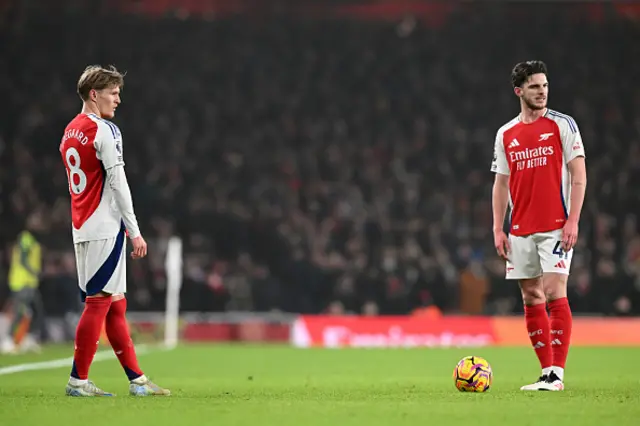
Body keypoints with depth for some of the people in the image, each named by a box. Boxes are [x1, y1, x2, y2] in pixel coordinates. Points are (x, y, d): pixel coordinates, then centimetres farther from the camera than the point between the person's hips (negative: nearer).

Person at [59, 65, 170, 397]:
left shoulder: (70, 132, 16)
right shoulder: (104, 130, -11)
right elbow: (118, 182, -14)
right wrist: (134, 230, -12)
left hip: (82, 228, 9)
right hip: (106, 228, -9)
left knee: (115, 306, 9)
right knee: (98, 302, -6)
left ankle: (137, 380, 12)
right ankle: (78, 380, -5)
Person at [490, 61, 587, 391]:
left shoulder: (562, 125, 0)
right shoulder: (505, 134, 11)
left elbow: (579, 175, -3)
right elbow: (500, 183, 13)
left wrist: (573, 221, -12)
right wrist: (498, 229, 5)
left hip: (556, 227, -5)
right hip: (520, 231, 5)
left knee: (554, 293, -12)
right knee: (531, 299, 5)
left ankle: (557, 373, -11)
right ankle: (547, 372, 10)